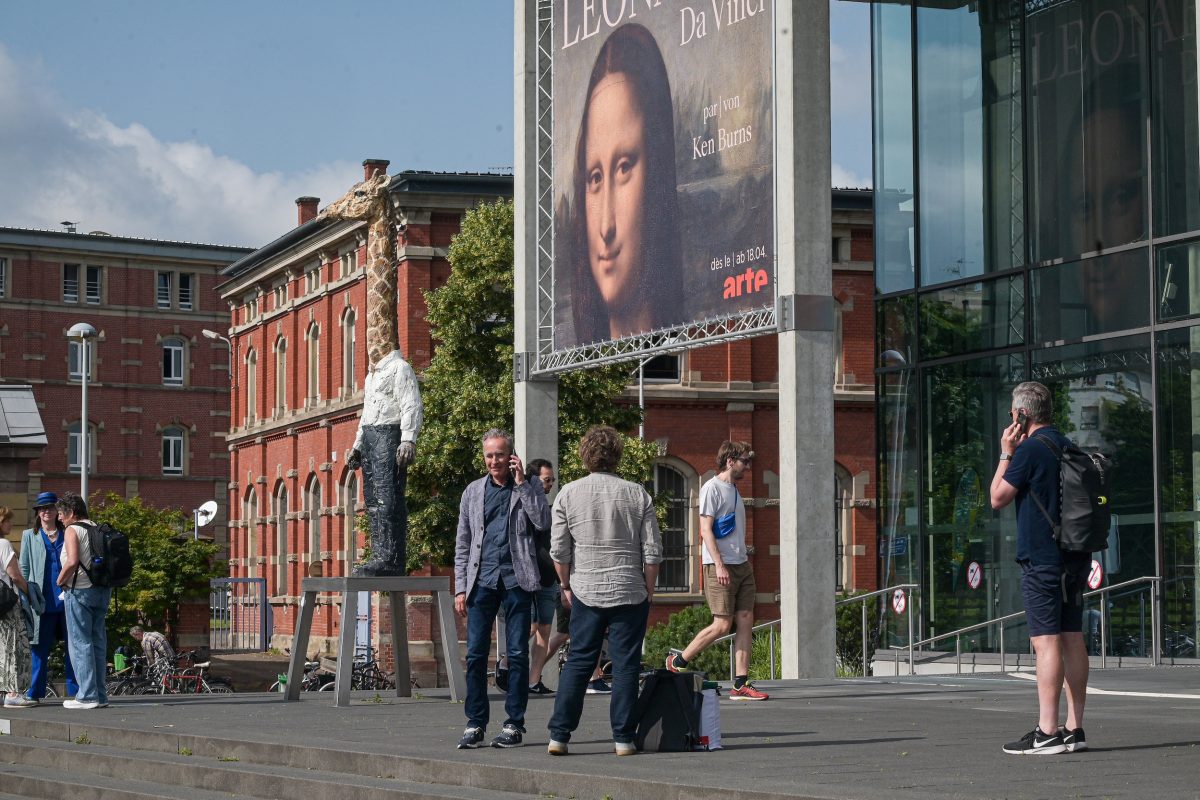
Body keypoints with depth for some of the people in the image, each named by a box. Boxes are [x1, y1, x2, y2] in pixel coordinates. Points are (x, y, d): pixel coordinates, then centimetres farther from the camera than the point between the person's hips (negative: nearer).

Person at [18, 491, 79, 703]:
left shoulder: (67, 535, 14)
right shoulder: (29, 536, 13)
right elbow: (24, 568, 10)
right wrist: (28, 596, -2)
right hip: (42, 602, -1)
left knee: (72, 646, 0)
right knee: (40, 648, 0)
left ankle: (75, 691, 3)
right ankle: (34, 693, 4)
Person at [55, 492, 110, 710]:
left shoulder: (72, 530, -8)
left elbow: (72, 561, -21)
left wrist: (61, 581, -7)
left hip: (80, 591, -7)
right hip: (102, 590, 7)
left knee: (80, 643, -4)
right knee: (98, 643, 10)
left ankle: (87, 696, -8)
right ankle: (100, 695, 11)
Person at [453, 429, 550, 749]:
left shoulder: (529, 487, 9)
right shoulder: (473, 492, 14)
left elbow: (543, 522, -8)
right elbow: (462, 544, 14)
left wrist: (521, 483, -7)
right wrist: (460, 588, 6)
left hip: (516, 579, -2)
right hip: (482, 579, 2)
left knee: (517, 653, 0)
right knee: (475, 653, -3)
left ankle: (515, 724, 6)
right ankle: (475, 723, 3)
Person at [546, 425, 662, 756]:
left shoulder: (568, 494, -1)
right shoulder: (637, 494, -1)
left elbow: (559, 550, 0)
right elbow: (652, 551, -1)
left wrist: (566, 586, 14)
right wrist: (649, 590, 10)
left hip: (586, 592, 1)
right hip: (630, 593, -1)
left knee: (578, 662, 7)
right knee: (625, 665, 3)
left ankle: (559, 735, 2)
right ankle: (623, 738, 3)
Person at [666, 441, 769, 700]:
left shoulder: (734, 490, 19)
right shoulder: (712, 488, -7)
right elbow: (706, 530, -13)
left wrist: (745, 560, 18)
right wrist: (719, 565, -20)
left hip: (742, 565, 9)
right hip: (720, 566, -9)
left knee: (745, 621, 1)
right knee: (722, 625, -9)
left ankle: (741, 684, 1)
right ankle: (678, 661, 8)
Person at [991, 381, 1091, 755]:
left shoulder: (1030, 449, -11)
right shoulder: (1068, 447, 15)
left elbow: (998, 498, -7)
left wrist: (1006, 454, 2)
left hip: (1042, 558, -8)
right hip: (1075, 556, 8)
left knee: (1046, 641, -10)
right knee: (1072, 638, 8)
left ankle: (1047, 733, -13)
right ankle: (1074, 729, 9)